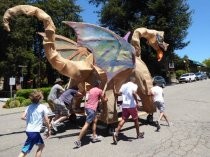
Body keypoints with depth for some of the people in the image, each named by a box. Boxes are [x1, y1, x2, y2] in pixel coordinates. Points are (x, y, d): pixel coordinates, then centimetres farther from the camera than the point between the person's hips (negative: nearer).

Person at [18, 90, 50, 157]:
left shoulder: (29, 107, 6)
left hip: (28, 130, 6)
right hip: (34, 132, -6)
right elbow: (46, 121, -8)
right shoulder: (43, 107, -8)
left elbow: (23, 117, 1)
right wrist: (49, 130, 5)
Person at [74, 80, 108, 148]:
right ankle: (78, 140, -10)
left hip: (87, 106, 9)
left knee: (95, 120, 23)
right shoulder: (100, 91, -4)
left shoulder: (91, 90, 16)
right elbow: (103, 100, 9)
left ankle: (94, 136, 28)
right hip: (91, 108, -9)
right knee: (87, 124, -9)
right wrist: (106, 99, 29)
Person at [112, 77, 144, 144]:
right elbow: (134, 93, -23)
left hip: (124, 105, 4)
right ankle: (138, 134, 30)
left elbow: (119, 93, 3)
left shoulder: (124, 85, 11)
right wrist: (137, 102, -18)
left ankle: (116, 133, -14)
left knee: (123, 119, 4)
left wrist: (115, 92, 23)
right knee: (135, 120, 13)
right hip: (132, 105, -4)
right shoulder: (134, 85, -5)